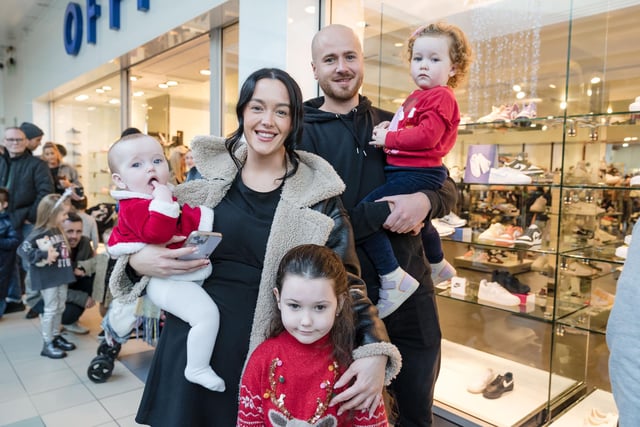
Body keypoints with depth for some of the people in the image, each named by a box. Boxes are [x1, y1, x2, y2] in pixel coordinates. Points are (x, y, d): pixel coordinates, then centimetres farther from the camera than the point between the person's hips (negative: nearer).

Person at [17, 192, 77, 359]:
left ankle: (56, 336, 31)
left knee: (60, 308, 16)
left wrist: (70, 268, 13)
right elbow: (22, 250, -26)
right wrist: (43, 256, -29)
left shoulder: (58, 230, 7)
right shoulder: (39, 234, -19)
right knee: (51, 309, -1)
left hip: (60, 275, 8)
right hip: (48, 278, -8)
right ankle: (47, 344, 11)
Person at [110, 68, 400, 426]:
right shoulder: (208, 176, 0)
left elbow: (346, 280, -6)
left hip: (267, 357, -2)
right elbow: (161, 239, 11)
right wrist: (138, 262, -11)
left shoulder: (318, 194, -6)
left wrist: (375, 353, -20)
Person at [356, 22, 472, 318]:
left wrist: (388, 138, -16)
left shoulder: (440, 96, -11)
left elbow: (426, 137, -23)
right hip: (411, 172, 11)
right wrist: (390, 129, 3)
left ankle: (394, 280, -16)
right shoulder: (417, 97, 18)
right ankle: (438, 266, 59)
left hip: (417, 174, -11)